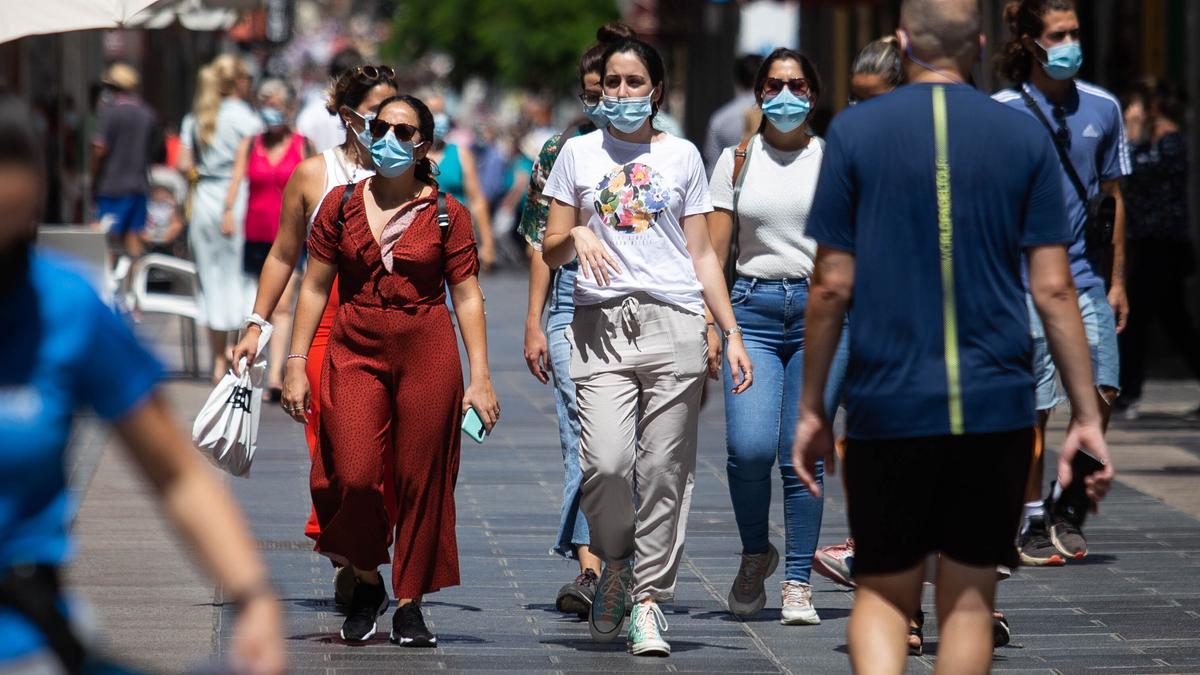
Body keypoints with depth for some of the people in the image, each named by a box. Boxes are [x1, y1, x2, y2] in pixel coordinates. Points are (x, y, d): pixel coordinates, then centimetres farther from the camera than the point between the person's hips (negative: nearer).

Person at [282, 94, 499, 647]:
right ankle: (367, 581, 14)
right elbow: (315, 287, 9)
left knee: (422, 481, 0)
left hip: (428, 355, -1)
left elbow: (467, 296, 3)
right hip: (355, 353, 1)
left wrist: (480, 377, -3)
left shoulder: (446, 214, 3)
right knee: (353, 477, -12)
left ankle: (409, 605, 13)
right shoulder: (342, 204, 6)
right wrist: (296, 363, 3)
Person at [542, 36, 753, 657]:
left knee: (663, 471, -3)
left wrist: (732, 333, 6)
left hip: (674, 325, 1)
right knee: (606, 463, -16)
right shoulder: (579, 153, 12)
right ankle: (615, 562, 12)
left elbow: (702, 254, 13)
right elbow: (551, 251, 12)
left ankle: (649, 600, 5)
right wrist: (576, 237, -11)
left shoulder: (682, 156, 13)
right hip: (601, 326, 0)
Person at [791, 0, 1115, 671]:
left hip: (888, 407, -1)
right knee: (970, 597, 11)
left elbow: (832, 287, -1)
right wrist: (1087, 416, 4)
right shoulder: (1025, 136, 2)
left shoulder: (854, 131, -1)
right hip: (998, 403, 1)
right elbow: (1054, 288, -1)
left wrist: (812, 408, 8)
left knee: (884, 593, 8)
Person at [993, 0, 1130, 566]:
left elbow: (1113, 198, 14)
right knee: (1031, 406, -2)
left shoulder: (1102, 109, 8)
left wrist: (1117, 281, 12)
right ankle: (1033, 524, 11)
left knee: (1102, 388, -8)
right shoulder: (1002, 113, -2)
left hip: (1086, 273, 3)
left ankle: (1066, 503, 10)